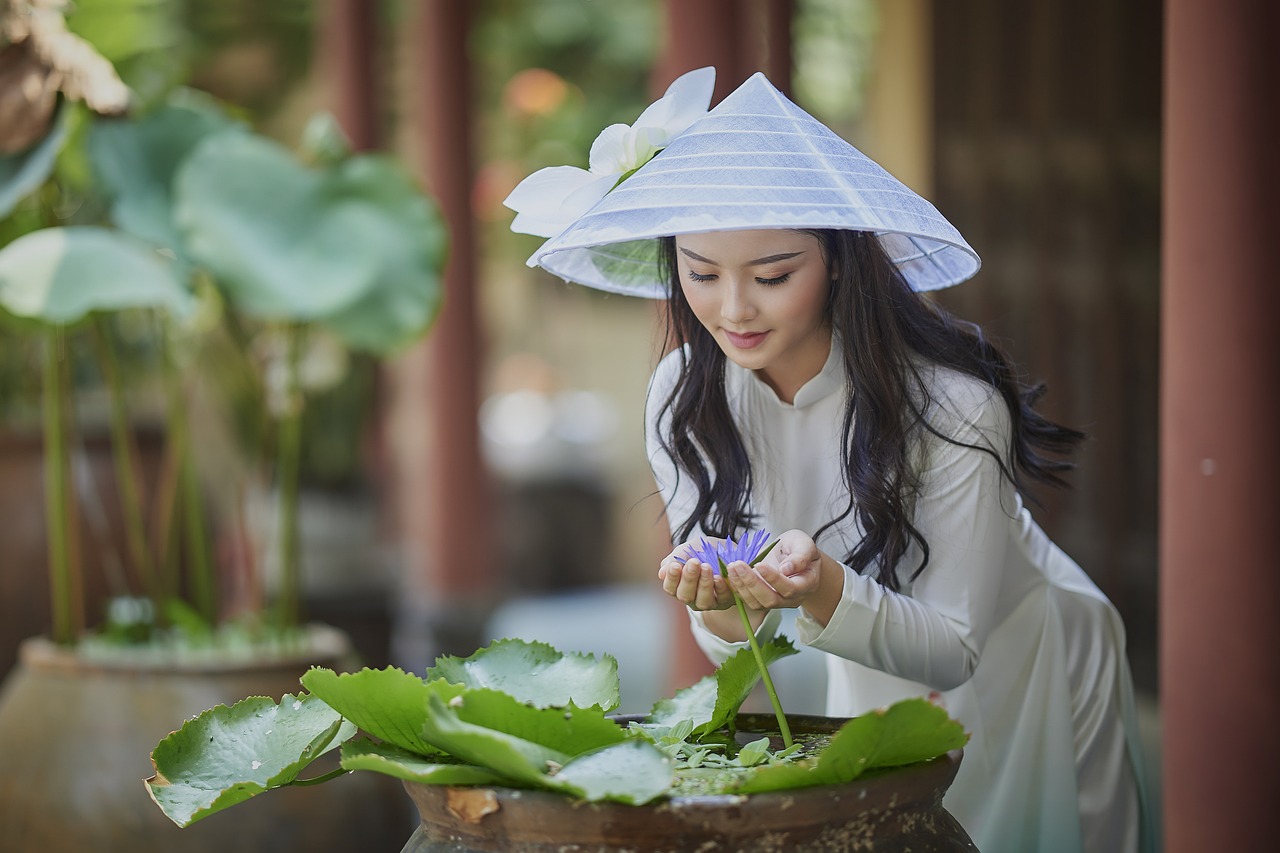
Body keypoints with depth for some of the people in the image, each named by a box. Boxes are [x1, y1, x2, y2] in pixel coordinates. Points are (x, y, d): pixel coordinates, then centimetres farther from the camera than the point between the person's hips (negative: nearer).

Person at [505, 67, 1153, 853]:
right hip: (870, 690, 4)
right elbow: (739, 645, -12)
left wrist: (825, 587, -44)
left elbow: (952, 651, -26)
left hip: (1027, 678, -4)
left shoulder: (952, 403, -31)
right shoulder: (685, 398, -16)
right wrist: (720, 604, -36)